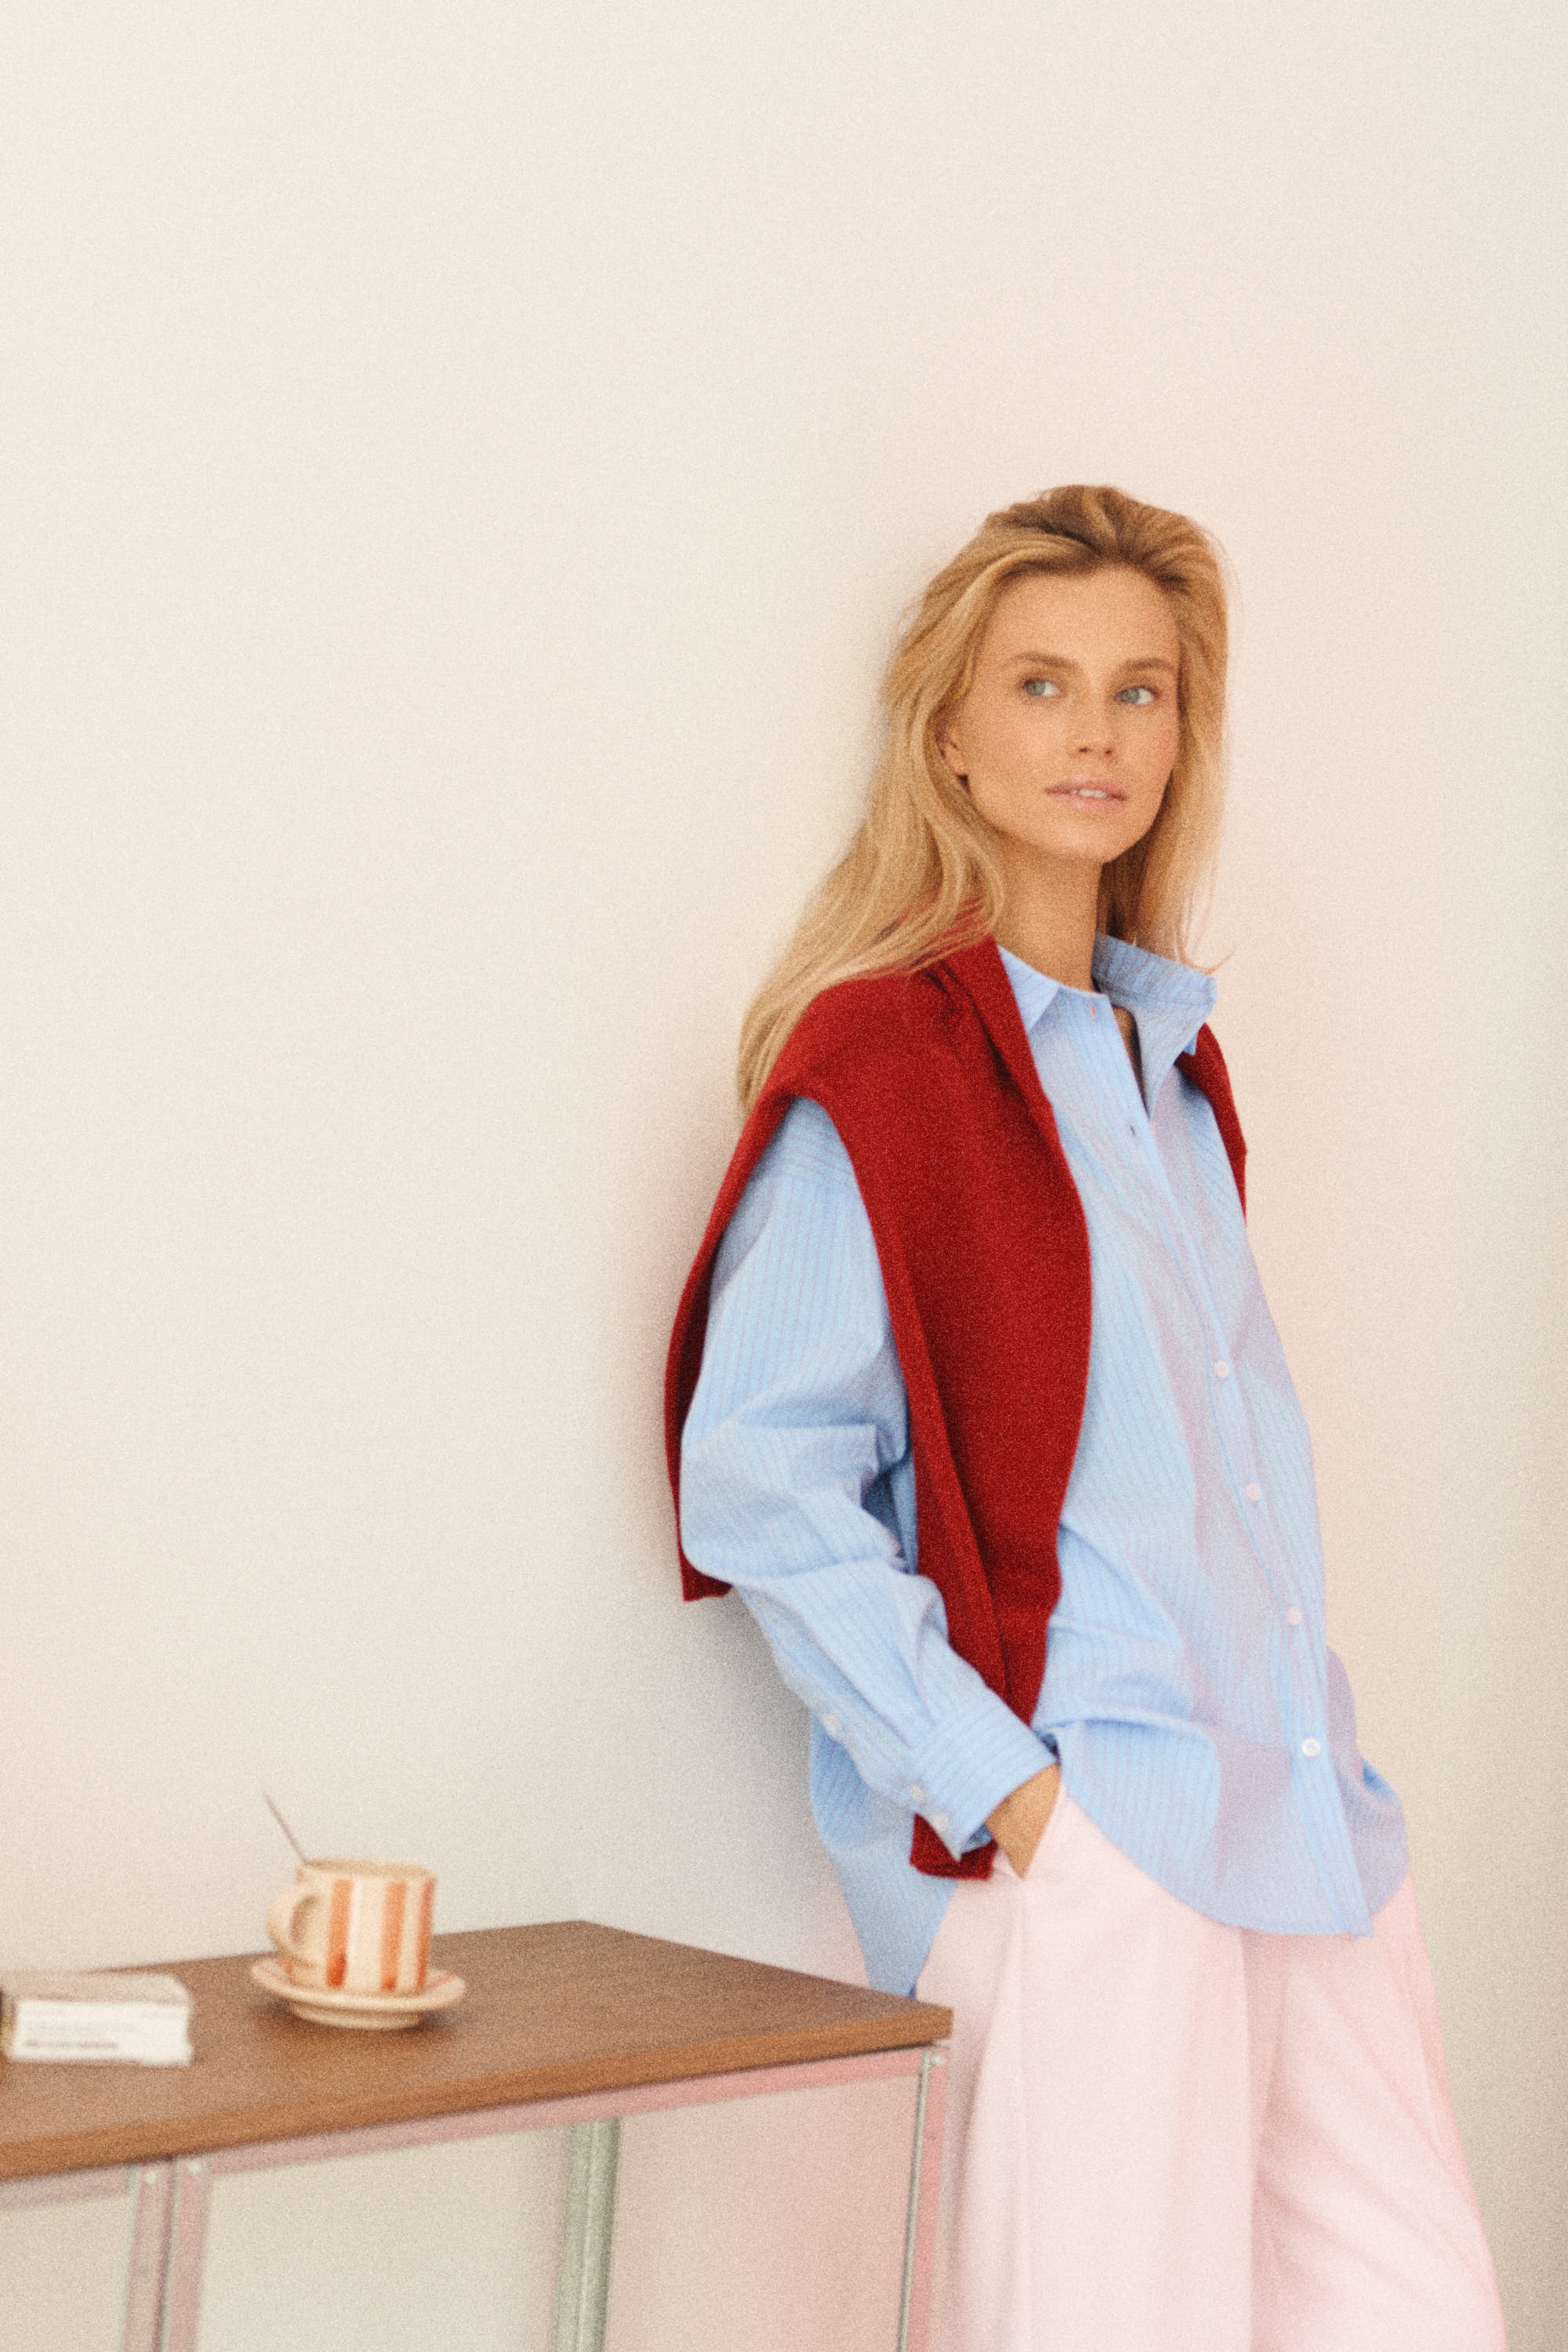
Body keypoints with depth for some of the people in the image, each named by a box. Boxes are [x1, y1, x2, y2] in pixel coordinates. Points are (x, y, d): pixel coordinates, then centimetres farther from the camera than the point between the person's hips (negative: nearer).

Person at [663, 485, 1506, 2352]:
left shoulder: (1168, 1058, 18)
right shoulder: (876, 1065, -6)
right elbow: (758, 1482, -13)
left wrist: (1309, 1745, 14)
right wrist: (996, 1783, -16)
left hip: (1298, 1826, 7)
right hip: (1077, 1848, -7)